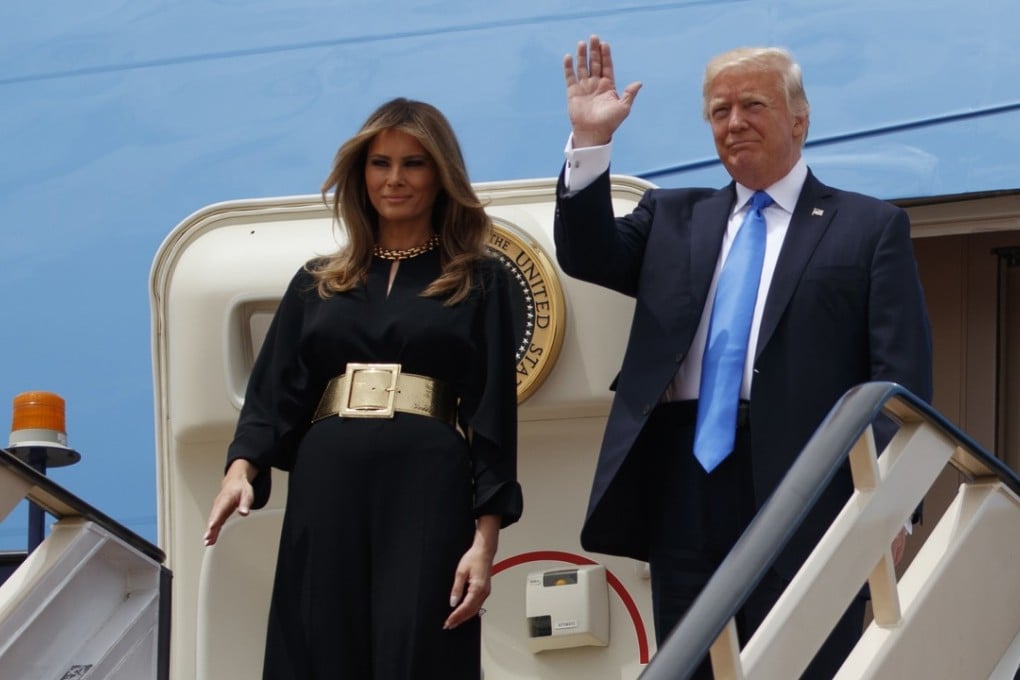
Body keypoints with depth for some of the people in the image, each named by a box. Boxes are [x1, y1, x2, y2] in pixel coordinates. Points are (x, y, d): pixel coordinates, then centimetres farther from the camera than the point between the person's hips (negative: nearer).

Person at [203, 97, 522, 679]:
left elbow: (493, 414, 3)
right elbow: (275, 392, 9)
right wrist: (242, 467, -12)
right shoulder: (317, 285, 18)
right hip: (327, 495, 3)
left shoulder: (479, 282, 10)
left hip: (428, 496, -3)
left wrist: (485, 538, -7)